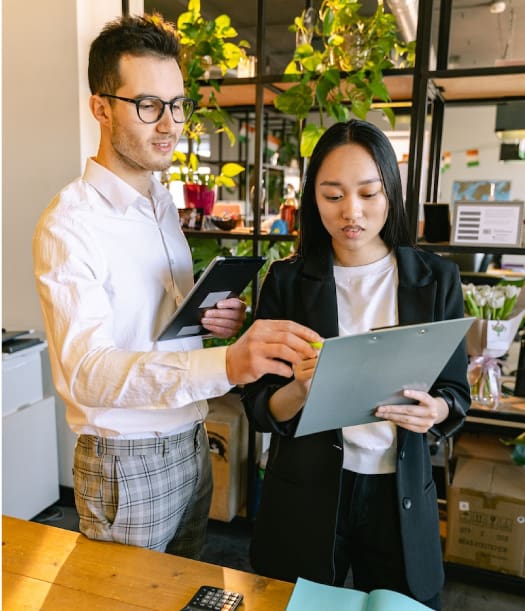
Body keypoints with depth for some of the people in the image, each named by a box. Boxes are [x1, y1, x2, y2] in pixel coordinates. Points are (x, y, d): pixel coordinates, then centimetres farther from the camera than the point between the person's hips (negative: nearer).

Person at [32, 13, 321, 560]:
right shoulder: (68, 226, -20)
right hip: (125, 464, -7)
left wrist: (214, 317, -7)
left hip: (191, 445, 7)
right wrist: (226, 364, -47)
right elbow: (86, 372, -32)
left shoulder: (164, 204, 6)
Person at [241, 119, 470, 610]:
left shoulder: (436, 279, -4)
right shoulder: (286, 281, -7)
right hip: (305, 494, 0)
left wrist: (434, 410, -20)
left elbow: (456, 393, 2)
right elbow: (259, 409, -6)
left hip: (400, 495, 1)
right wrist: (301, 391, -26)